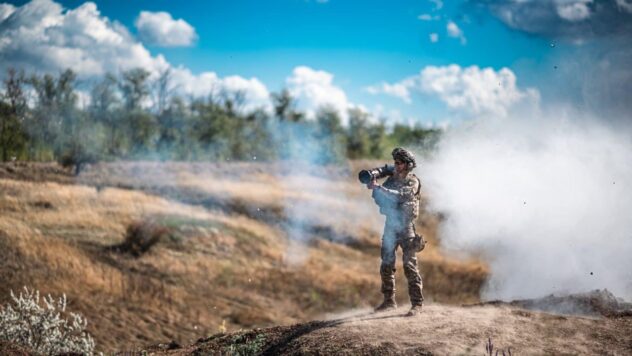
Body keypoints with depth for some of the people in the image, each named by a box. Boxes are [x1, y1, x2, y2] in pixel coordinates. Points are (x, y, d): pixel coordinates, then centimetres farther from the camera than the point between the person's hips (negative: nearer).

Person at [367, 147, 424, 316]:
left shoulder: (413, 181, -7)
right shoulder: (392, 179, 11)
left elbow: (399, 196, -24)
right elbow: (380, 200, 7)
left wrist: (378, 187, -29)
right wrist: (374, 187, -11)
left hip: (406, 228, -6)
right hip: (390, 226, 6)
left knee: (410, 267, -10)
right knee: (386, 266, 9)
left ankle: (417, 304, -8)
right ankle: (389, 301, 21)